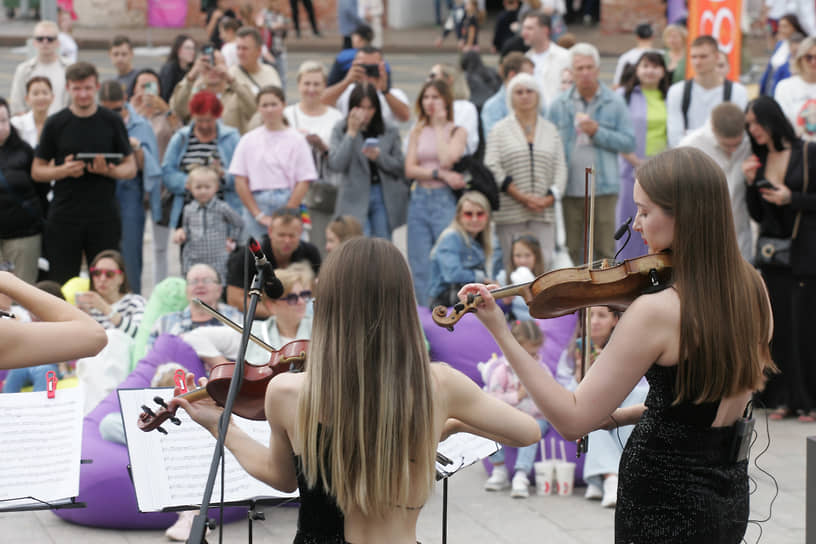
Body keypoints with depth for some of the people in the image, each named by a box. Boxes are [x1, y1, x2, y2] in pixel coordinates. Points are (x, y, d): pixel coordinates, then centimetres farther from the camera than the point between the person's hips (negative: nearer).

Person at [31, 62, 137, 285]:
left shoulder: (112, 122, 5)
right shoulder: (56, 124, 4)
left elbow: (130, 168, 8)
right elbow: (37, 171, 6)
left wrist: (108, 170, -14)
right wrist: (63, 170, -13)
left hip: (104, 217, 0)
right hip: (64, 217, 0)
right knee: (61, 284, 1)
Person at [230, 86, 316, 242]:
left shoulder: (296, 139, 4)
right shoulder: (248, 140, 8)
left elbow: (304, 182, -1)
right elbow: (240, 182, 4)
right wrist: (258, 215, -4)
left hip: (288, 204, -1)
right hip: (255, 204, 1)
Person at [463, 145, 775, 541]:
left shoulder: (656, 311, -24)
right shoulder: (752, 289, -2)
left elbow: (572, 421, -21)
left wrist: (499, 331, -20)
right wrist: (621, 416, 8)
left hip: (664, 504, -7)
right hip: (730, 501, 7)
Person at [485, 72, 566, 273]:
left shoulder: (551, 130, 16)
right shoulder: (500, 130, 7)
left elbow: (560, 167, 10)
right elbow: (492, 168, -3)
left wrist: (550, 198, -7)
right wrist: (521, 197, -11)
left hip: (543, 212, 2)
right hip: (510, 212, -2)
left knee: (544, 263, -9)